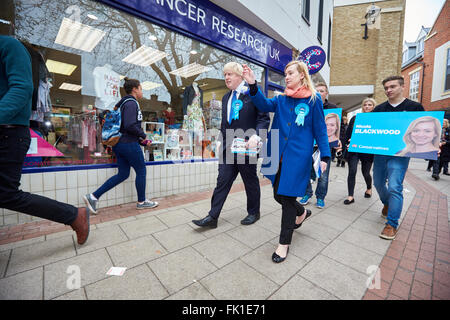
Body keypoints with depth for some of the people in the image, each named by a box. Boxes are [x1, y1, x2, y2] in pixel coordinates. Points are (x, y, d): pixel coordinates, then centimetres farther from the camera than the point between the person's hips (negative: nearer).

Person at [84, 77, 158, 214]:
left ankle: (93, 196, 13)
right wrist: (143, 135, -8)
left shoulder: (124, 103, 19)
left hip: (119, 144, 10)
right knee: (141, 171, 5)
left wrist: (142, 141, 17)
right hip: (129, 144, -9)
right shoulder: (131, 103, -12)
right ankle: (141, 202, 19)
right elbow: (130, 126, -25)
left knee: (122, 174, 13)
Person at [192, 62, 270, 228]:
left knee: (251, 181, 10)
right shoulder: (226, 98, 17)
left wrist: (256, 136, -25)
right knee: (222, 181, 5)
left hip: (246, 147, -6)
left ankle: (253, 213, 30)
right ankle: (212, 217, 13)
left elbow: (264, 118, -10)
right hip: (228, 148, 6)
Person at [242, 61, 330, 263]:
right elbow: (265, 105, -7)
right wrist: (253, 86, -21)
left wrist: (325, 156, -4)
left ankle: (284, 243, 19)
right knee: (278, 194, 12)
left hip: (299, 156, -4)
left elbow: (320, 129, 1)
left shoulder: (313, 99, 2)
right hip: (279, 155, 5)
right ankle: (301, 212, 46)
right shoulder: (281, 99, 12)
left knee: (287, 196, -2)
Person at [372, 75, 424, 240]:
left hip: (400, 154, -4)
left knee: (394, 187, -12)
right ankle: (387, 203, 43)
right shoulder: (379, 109, 10)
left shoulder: (415, 107, 3)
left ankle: (392, 224, -1)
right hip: (379, 152, 4)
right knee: (378, 183, 13)